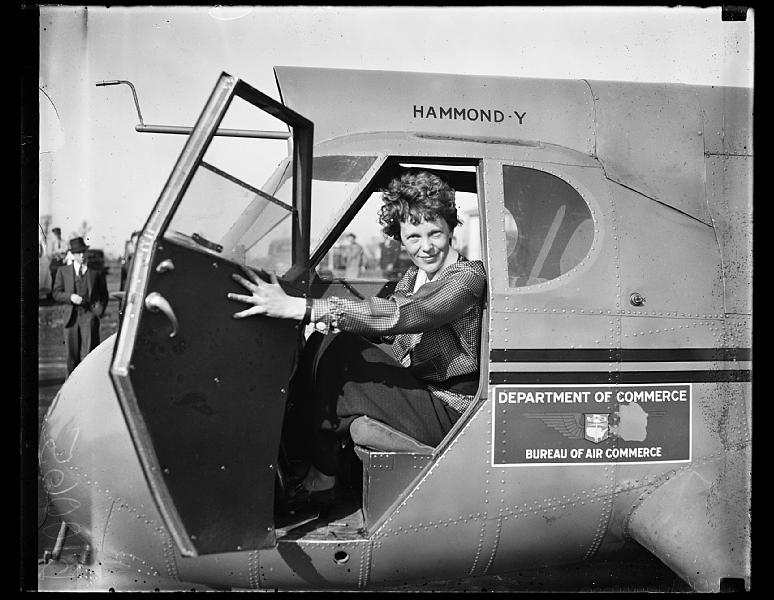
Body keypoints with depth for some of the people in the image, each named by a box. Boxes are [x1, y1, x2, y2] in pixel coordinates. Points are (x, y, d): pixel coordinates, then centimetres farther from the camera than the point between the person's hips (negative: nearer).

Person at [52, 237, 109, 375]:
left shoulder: (96, 272, 8)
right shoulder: (63, 271, 11)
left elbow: (104, 295, 13)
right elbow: (56, 293, 9)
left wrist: (99, 311, -2)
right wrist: (70, 297, -11)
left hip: (89, 314, -2)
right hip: (71, 316, 2)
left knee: (89, 352, -13)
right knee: (72, 355, 9)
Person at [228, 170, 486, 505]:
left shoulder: (467, 278, -19)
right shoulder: (416, 275, 8)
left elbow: (396, 316, -34)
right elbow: (388, 327, -1)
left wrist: (297, 308, -41)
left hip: (448, 410, -8)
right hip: (415, 387, 8)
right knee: (326, 342, -8)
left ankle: (321, 478, 3)